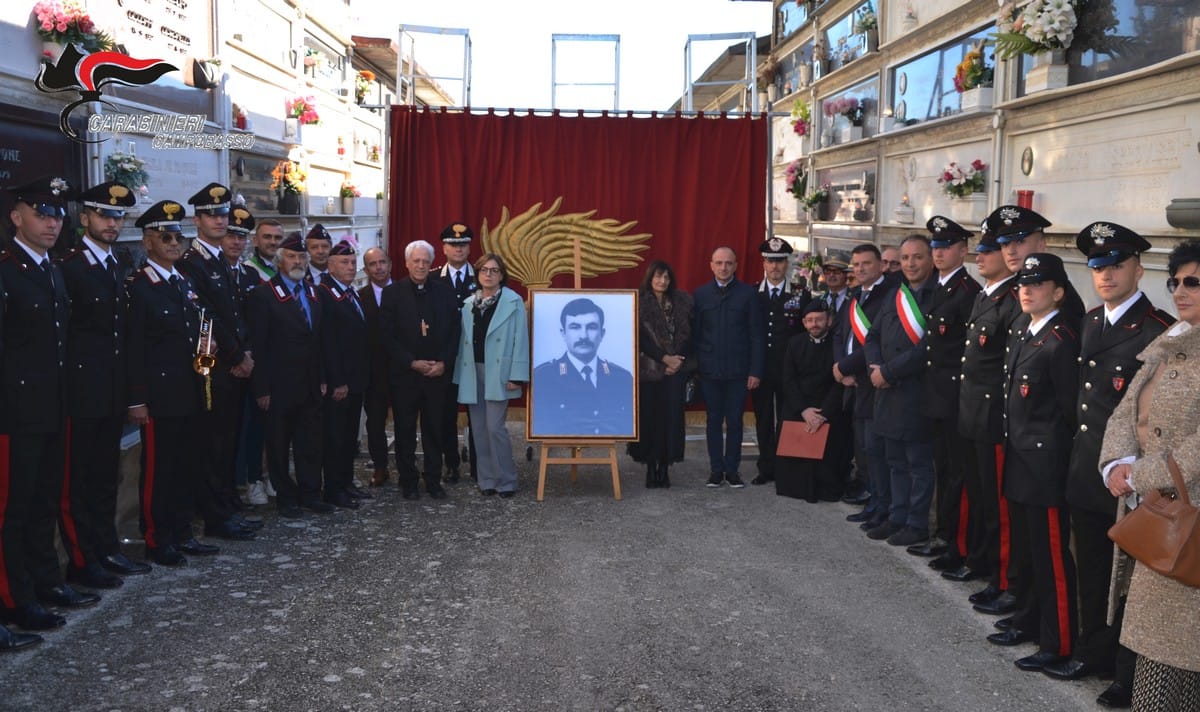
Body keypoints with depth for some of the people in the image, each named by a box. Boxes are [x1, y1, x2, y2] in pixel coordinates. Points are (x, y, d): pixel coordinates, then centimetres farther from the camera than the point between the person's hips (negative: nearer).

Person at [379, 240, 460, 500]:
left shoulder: (444, 292, 6)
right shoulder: (392, 293, -1)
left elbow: (454, 332, 6)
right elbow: (387, 336, -5)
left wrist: (443, 363, -6)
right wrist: (412, 363, -12)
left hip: (437, 372, 2)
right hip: (404, 373, -1)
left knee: (435, 429, 6)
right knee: (405, 430, 6)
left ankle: (434, 480, 17)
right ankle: (408, 481, 17)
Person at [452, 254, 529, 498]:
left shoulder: (513, 302, -3)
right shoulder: (469, 304, 11)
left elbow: (520, 340, -7)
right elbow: (464, 340, 11)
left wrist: (516, 376, -13)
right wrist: (460, 374, 5)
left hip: (498, 373, -5)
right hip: (473, 373, 5)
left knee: (495, 427, -9)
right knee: (479, 429, 8)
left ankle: (506, 481, 3)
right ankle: (486, 479, 17)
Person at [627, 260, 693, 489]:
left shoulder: (683, 302, 7)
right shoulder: (639, 304, -1)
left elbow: (690, 334, 6)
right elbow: (640, 339, -6)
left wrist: (679, 360, -6)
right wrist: (665, 358, -11)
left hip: (676, 369, 2)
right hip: (648, 369, -2)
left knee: (672, 417, -2)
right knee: (649, 417, 0)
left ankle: (665, 468, 4)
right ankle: (651, 468, 9)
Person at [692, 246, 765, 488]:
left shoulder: (747, 293, 0)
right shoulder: (701, 294, 5)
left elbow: (756, 335, -1)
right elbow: (694, 334, 6)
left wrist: (755, 370, -6)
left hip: (738, 371, -1)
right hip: (709, 371, 1)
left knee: (734, 421, 5)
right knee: (713, 421, 7)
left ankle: (732, 469, 15)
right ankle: (716, 470, 16)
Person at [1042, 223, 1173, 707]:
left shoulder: (1159, 331, -16)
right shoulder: (1090, 322, 10)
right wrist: (1081, 452, 13)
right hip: (1087, 470, 7)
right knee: (1091, 571, 18)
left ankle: (1129, 673, 22)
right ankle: (1094, 653, 34)